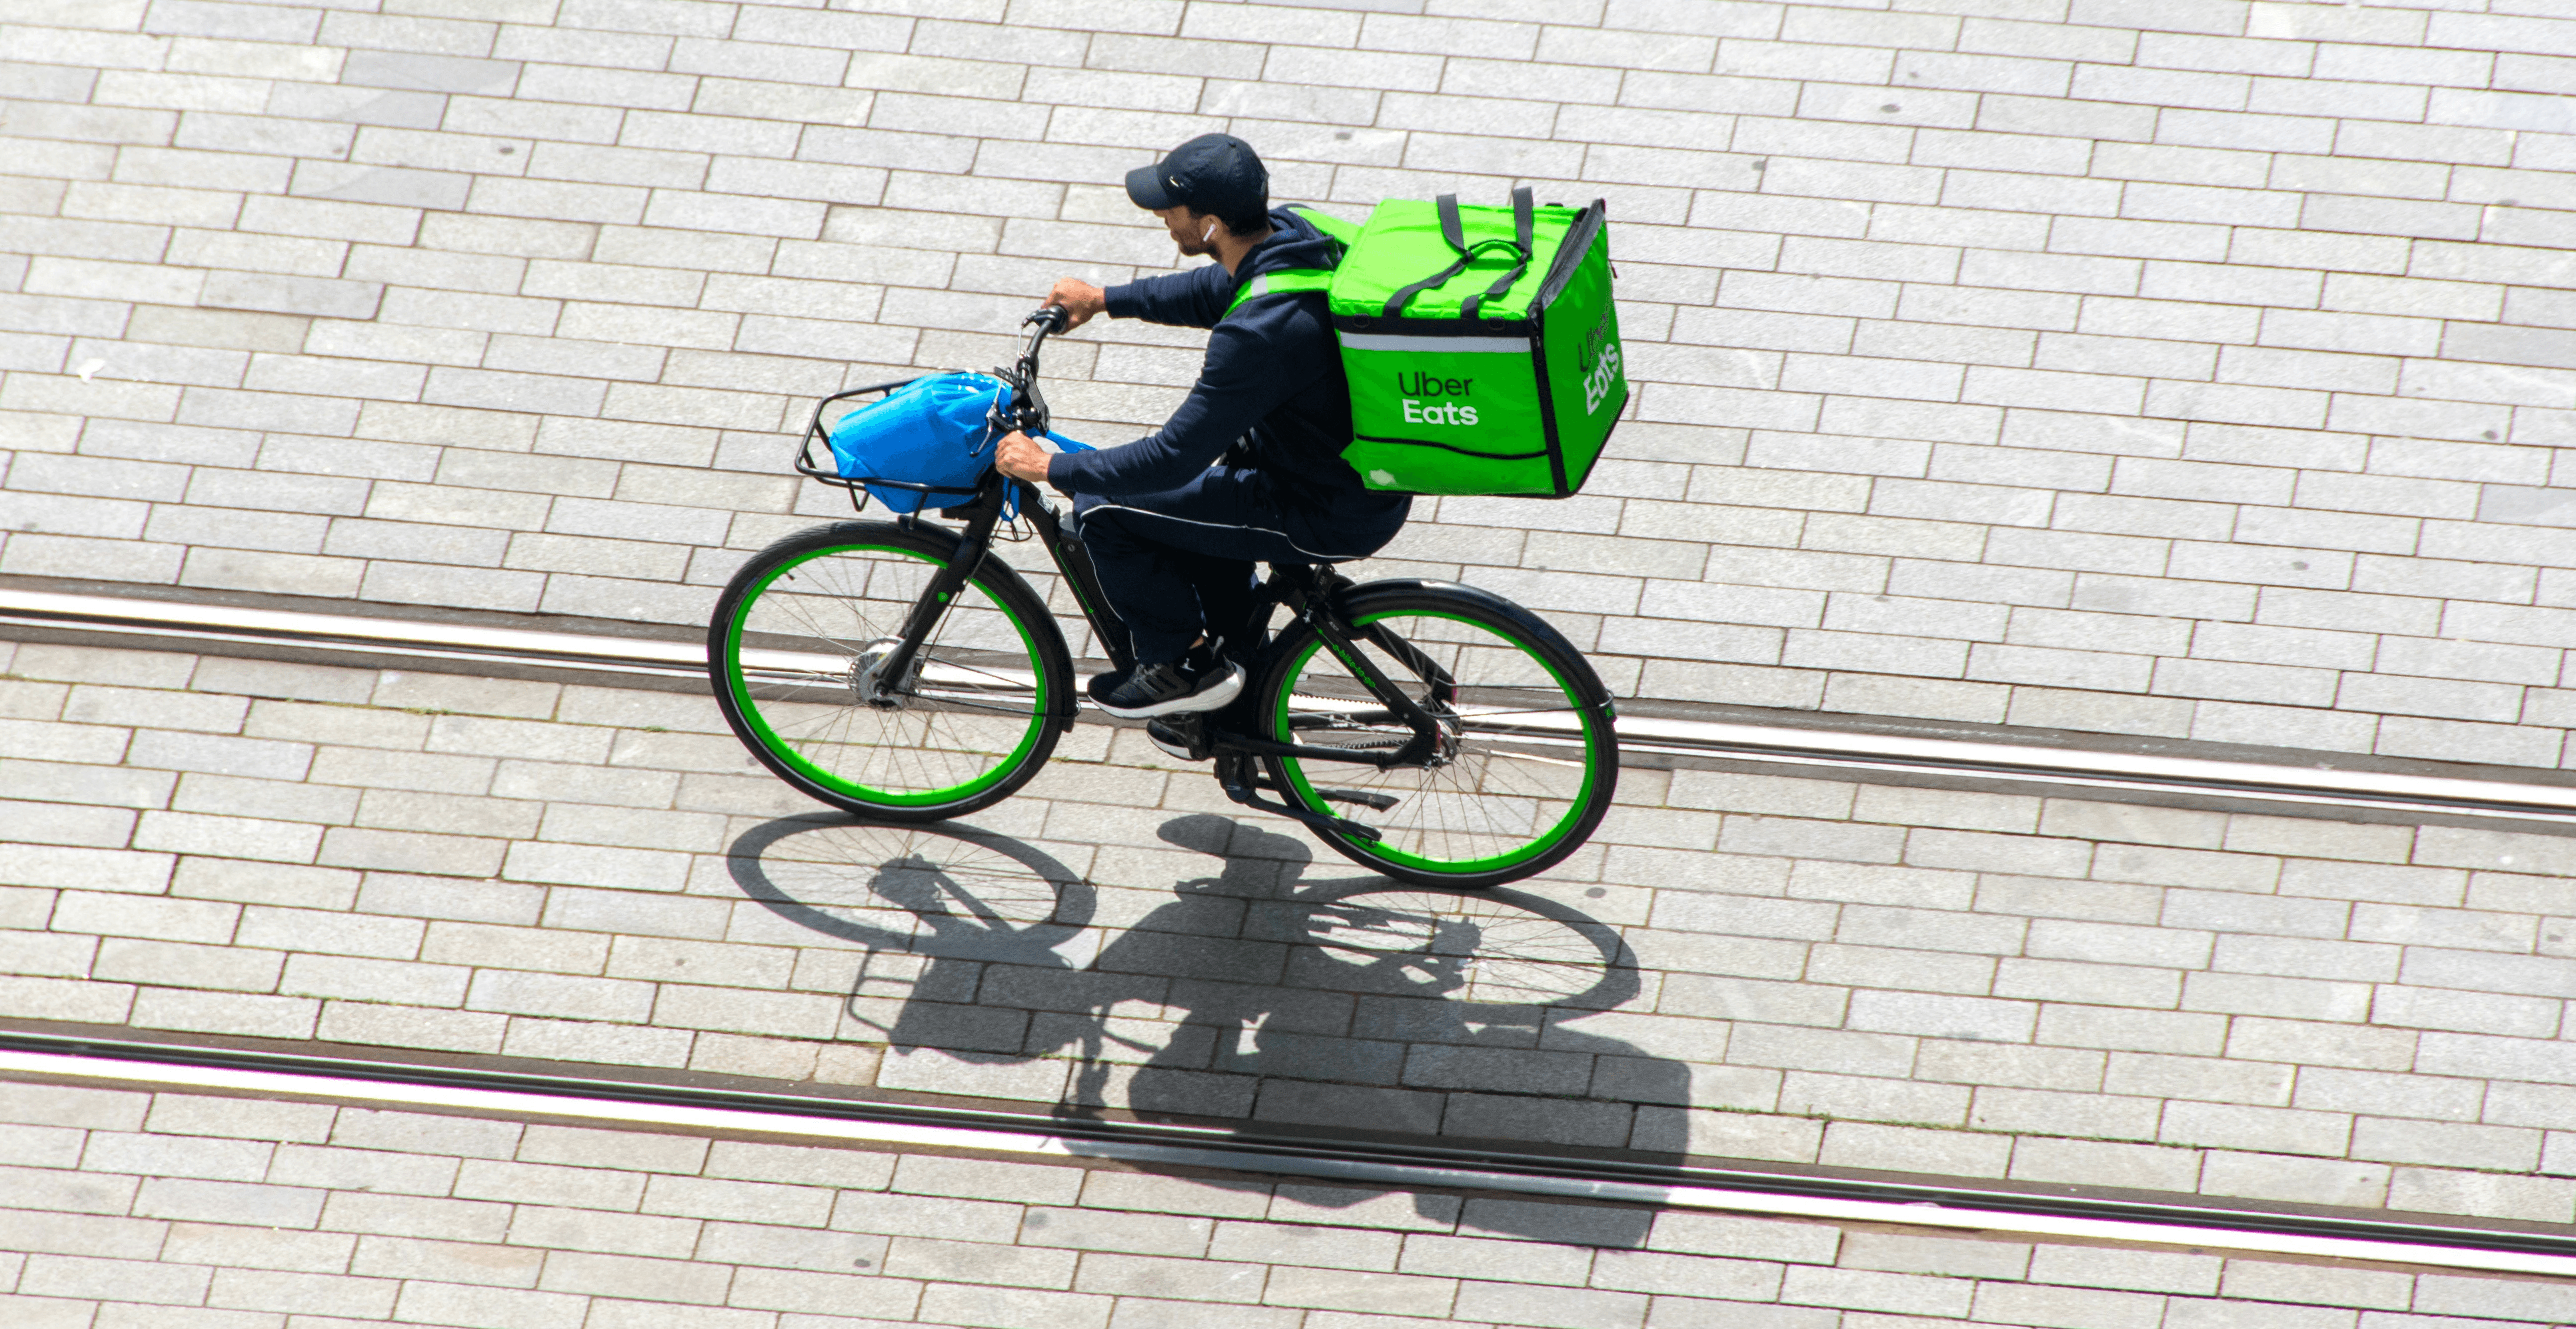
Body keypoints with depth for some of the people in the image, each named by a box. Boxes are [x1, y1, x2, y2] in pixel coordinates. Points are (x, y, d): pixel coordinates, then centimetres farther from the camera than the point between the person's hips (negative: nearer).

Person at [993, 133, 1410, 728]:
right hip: (1377, 471, 9)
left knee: (1102, 511, -5)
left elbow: (1174, 459, -26)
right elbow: (1214, 291, 19)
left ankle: (1184, 666, 13)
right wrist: (1105, 299, 22)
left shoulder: (1261, 333, -32)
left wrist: (1051, 468, -14)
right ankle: (1233, 647, 38)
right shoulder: (1291, 234, -6)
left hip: (1332, 517, -9)